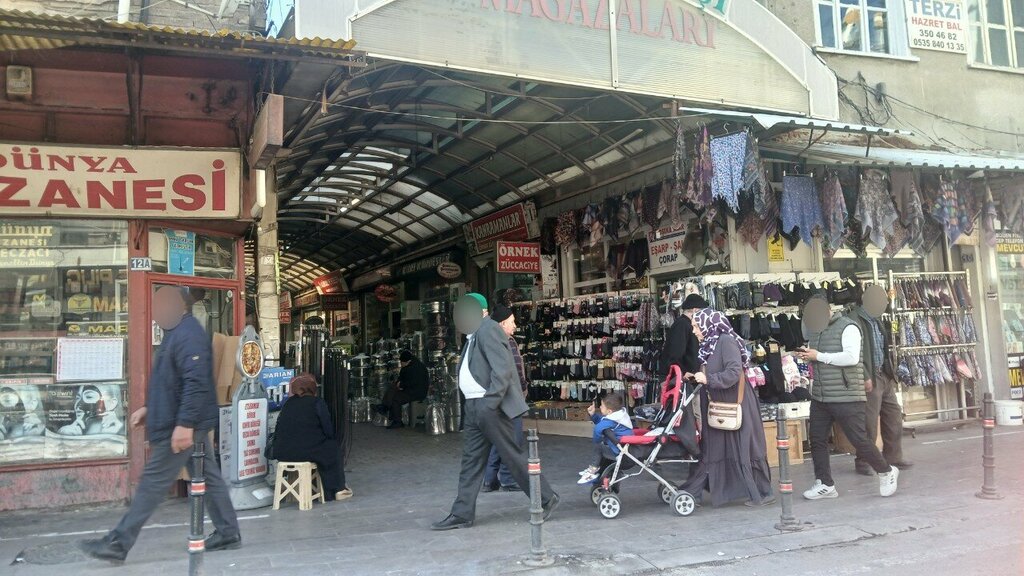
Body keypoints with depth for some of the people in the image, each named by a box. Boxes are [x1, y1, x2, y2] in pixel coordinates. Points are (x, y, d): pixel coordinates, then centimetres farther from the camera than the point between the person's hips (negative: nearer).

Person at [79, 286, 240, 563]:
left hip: (181, 426, -11)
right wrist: (149, 408, 23)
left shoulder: (188, 334, -17)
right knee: (209, 477, 12)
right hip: (188, 423, 11)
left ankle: (118, 543, 3)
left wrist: (184, 423, -30)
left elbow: (196, 382, -27)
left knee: (153, 483, -4)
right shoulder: (177, 334, 18)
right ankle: (228, 533, 19)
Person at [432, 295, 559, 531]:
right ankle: (462, 514, 13)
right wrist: (476, 406, 14)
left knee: (513, 455, -2)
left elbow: (502, 368, -20)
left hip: (489, 407, -10)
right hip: (474, 408, 10)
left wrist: (490, 403, -23)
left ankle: (547, 498, 11)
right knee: (471, 461, 9)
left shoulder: (488, 330, -11)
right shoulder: (474, 335, 19)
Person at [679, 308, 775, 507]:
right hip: (720, 406, 9)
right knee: (713, 449, 11)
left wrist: (708, 379, -21)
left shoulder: (726, 341, -16)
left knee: (745, 448, 0)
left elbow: (734, 372, -24)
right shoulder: (709, 344, 11)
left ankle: (763, 493, 12)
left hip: (736, 405, -9)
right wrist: (695, 377, 5)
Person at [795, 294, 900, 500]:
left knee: (859, 439, -1)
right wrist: (806, 356, -1)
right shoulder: (814, 330, 13)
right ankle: (825, 484, 16)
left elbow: (851, 357, -23)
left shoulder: (847, 328, -11)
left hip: (846, 397, -7)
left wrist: (818, 356, -20)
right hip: (819, 397, 7)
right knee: (817, 440, 6)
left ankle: (886, 472, 23)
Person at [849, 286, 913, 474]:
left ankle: (893, 458, 24)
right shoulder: (855, 319, -12)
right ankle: (864, 463, 6)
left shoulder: (875, 321, 17)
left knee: (894, 417, 13)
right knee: (869, 422, -5)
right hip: (870, 378, -9)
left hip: (884, 376, 9)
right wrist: (864, 377, -23)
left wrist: (890, 373, 16)